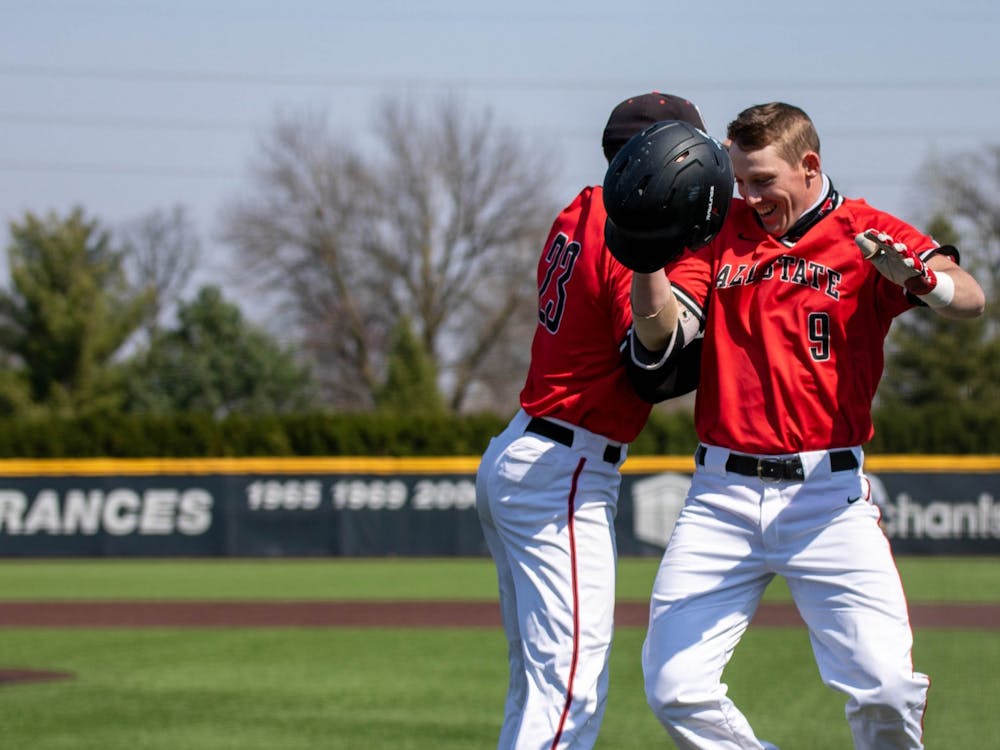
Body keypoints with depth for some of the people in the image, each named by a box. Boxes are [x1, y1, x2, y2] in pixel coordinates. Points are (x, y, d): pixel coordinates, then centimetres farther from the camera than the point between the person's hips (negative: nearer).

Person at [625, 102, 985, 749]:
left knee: (886, 689, -16)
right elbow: (660, 337, 1)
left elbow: (970, 299, -17)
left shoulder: (870, 236, 0)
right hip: (723, 495, 3)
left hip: (827, 494, -3)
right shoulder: (721, 232, 11)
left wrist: (914, 275, -39)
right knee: (674, 691, -5)